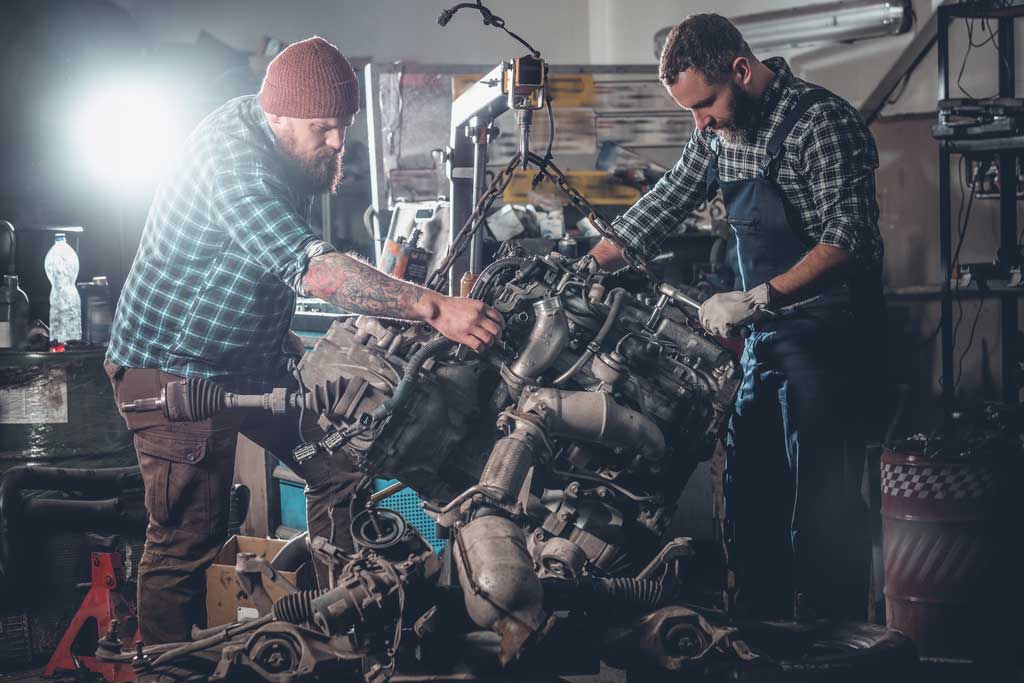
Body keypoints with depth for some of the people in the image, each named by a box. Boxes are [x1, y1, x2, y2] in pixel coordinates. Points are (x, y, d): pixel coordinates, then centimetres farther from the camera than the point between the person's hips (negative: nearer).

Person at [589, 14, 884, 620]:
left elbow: (848, 239, -24)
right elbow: (664, 205, 16)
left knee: (823, 502, -9)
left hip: (829, 330, -9)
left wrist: (755, 300, -29)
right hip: (768, 331, 9)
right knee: (750, 489, 12)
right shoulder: (719, 131, 8)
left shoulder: (822, 121, -17)